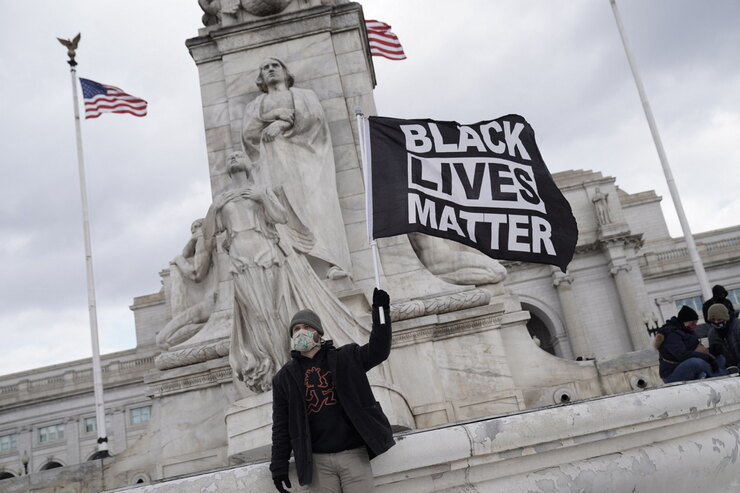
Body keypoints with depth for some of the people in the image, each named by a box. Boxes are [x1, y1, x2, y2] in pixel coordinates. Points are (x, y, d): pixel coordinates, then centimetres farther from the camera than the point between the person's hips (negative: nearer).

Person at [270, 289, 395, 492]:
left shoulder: (345, 358, 8)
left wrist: (381, 312, -12)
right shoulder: (285, 377, 9)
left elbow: (378, 351, -2)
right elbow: (281, 426, 9)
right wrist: (279, 466, 4)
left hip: (354, 453, -1)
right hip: (317, 460, 1)